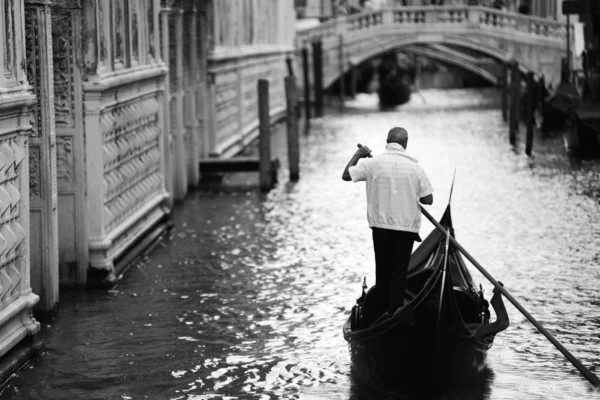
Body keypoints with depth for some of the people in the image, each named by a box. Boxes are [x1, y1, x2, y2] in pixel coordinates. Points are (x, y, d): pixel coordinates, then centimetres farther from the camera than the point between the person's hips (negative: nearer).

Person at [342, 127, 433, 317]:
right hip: (407, 226, -1)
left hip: (380, 225, 1)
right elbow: (428, 199, -5)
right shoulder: (414, 167, -7)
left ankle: (386, 309, 21)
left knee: (382, 268, 15)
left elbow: (346, 175, 1)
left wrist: (357, 155, 14)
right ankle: (395, 312, 4)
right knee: (399, 271, 5)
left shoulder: (373, 163, -7)